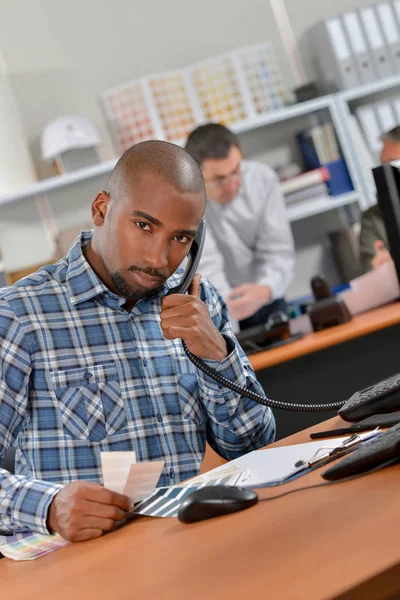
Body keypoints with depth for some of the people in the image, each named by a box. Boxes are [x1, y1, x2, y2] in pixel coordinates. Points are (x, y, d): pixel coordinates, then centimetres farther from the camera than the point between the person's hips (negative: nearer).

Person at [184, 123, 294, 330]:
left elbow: (277, 251, -12)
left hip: (258, 295, 2)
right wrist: (226, 305, -48)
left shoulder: (262, 179, -13)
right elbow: (204, 267, -29)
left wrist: (265, 290, -34)